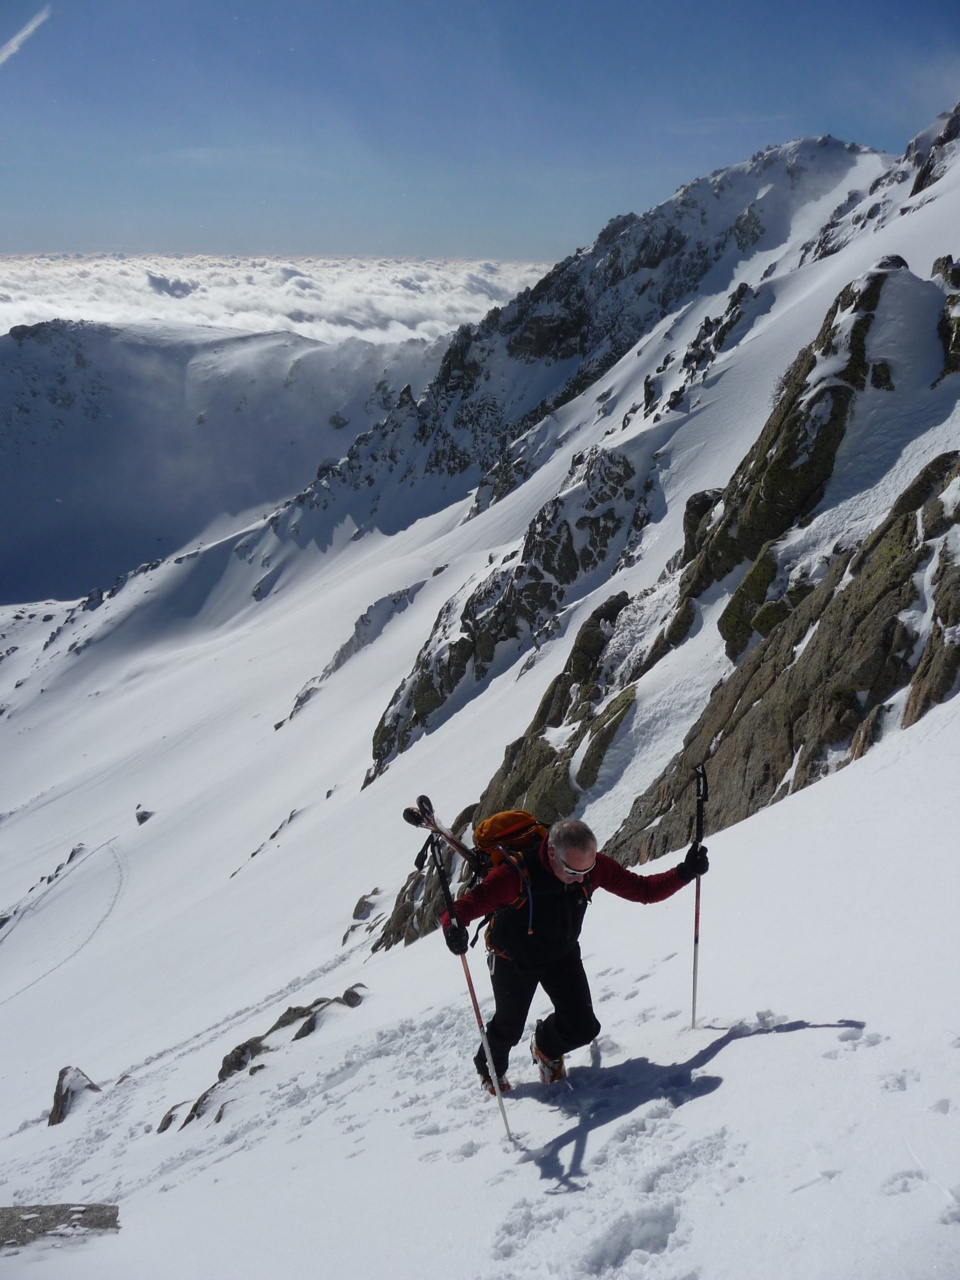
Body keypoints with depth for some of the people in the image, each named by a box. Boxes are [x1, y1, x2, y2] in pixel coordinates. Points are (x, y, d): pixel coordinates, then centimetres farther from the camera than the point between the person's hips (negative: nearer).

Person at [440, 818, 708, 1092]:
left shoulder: (594, 867, -27)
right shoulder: (516, 874, -40)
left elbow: (643, 889, -18)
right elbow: (469, 904, -39)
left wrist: (684, 873, -31)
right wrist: (454, 927, -62)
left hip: (563, 955, 3)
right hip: (513, 959, -3)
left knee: (583, 1028, -4)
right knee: (509, 1028, 15)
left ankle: (546, 1047, 34)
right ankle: (490, 1069, 53)